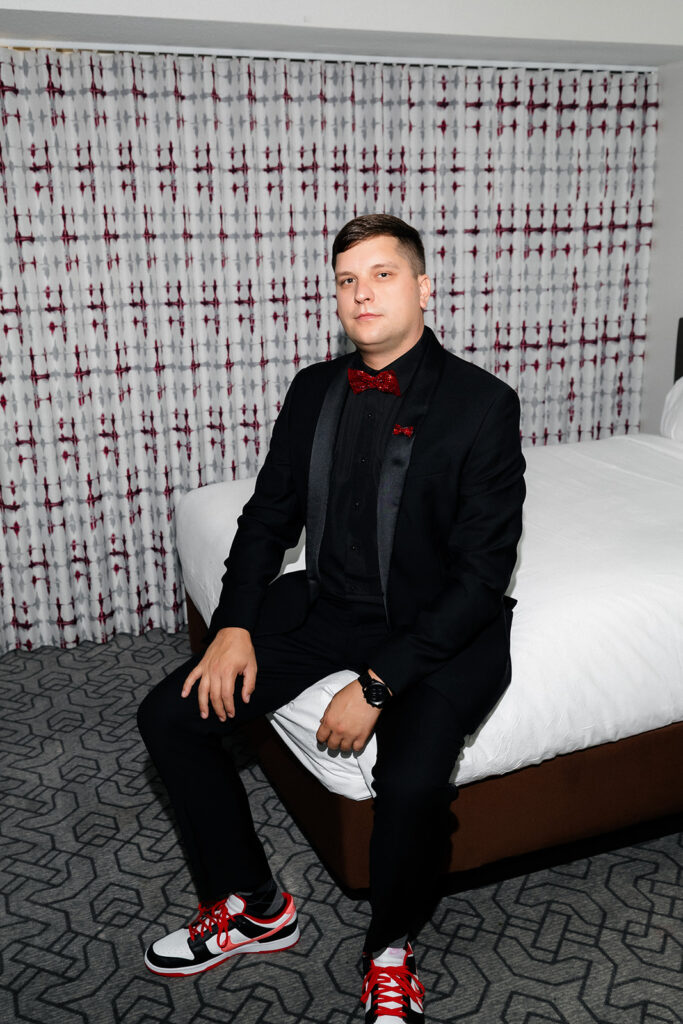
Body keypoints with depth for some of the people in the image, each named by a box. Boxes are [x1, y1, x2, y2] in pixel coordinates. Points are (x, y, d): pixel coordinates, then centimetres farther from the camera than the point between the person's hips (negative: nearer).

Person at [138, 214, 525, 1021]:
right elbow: (269, 514, 10)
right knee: (170, 716, -5)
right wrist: (234, 623, -6)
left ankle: (391, 949, 5)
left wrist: (378, 684, -22)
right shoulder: (313, 390, 4)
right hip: (327, 605, 6)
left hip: (440, 625, -5)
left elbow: (481, 574, -17)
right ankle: (252, 907, 16)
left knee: (412, 782, -31)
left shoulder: (482, 405, -14)